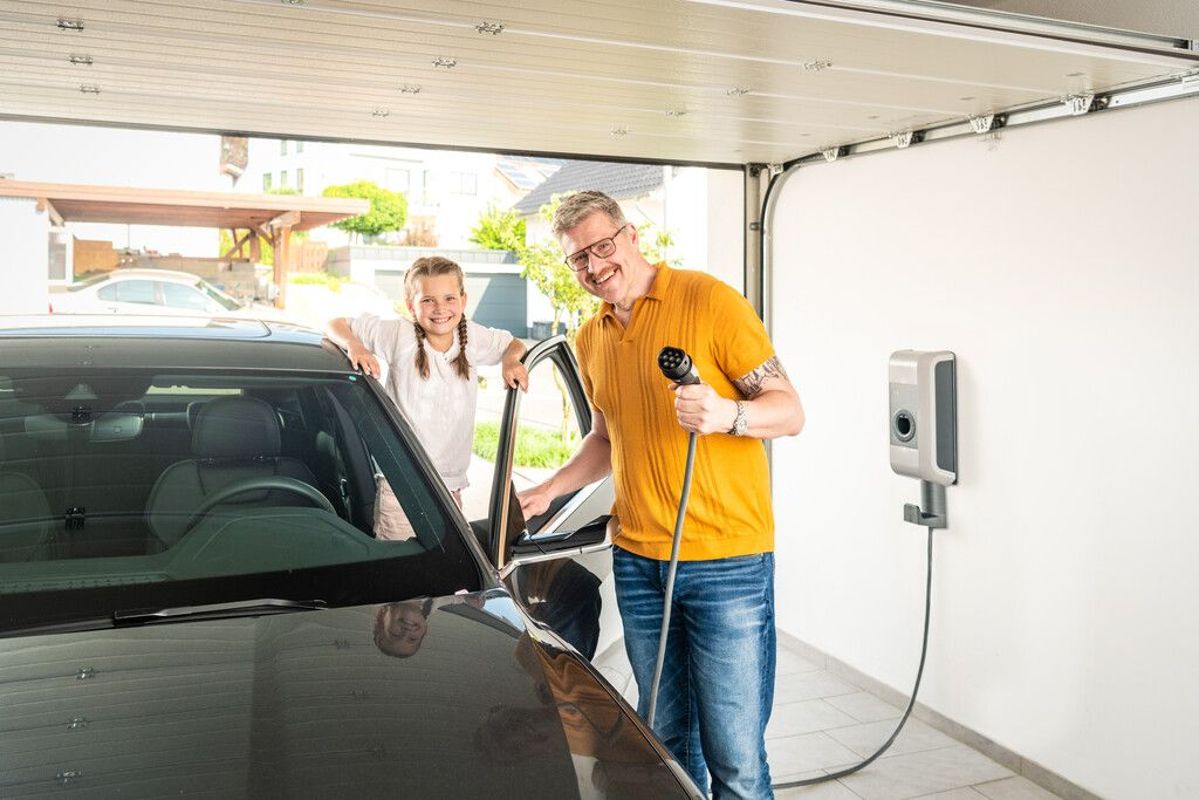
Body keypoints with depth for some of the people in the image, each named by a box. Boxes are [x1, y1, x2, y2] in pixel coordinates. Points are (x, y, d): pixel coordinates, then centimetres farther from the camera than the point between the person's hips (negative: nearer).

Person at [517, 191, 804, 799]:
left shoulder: (709, 300, -7)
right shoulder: (590, 339, 13)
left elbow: (790, 410, -8)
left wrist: (726, 414, -27)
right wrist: (549, 490, 14)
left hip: (726, 564, -6)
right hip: (637, 561, 6)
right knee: (667, 740, 16)